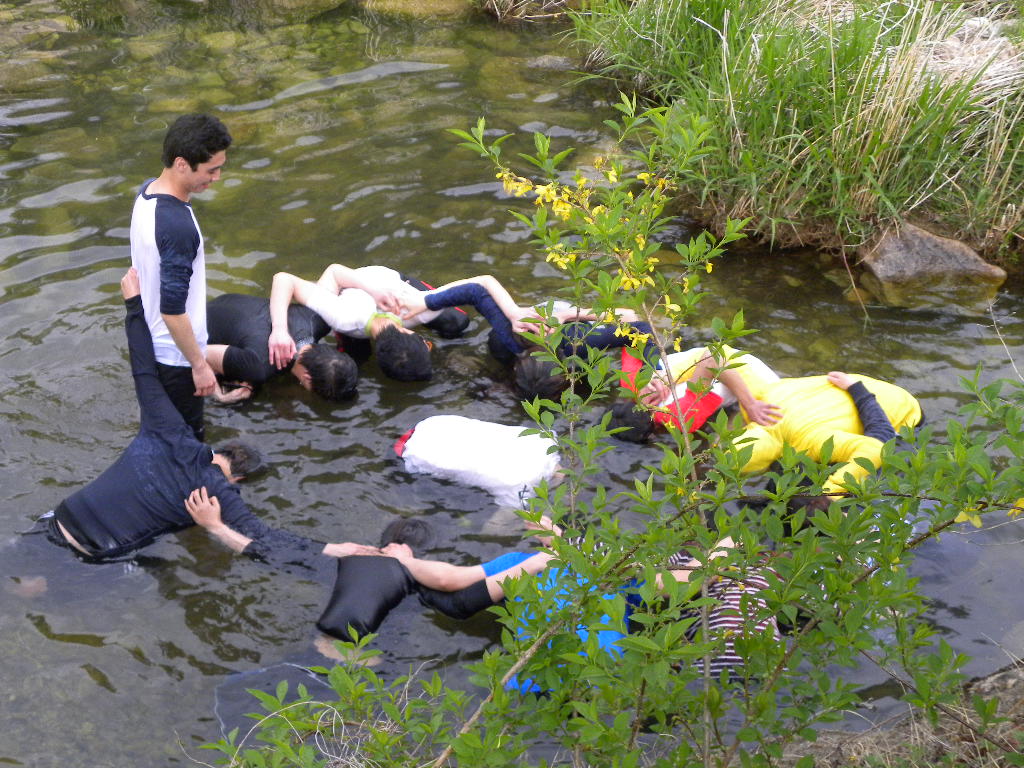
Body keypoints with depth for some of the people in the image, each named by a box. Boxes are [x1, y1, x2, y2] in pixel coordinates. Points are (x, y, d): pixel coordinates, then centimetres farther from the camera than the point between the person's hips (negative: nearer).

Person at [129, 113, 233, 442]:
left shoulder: (147, 190, -4)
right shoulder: (178, 226, -33)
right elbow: (173, 310, -29)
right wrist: (199, 364, -18)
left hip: (149, 342, 9)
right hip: (173, 354, -9)